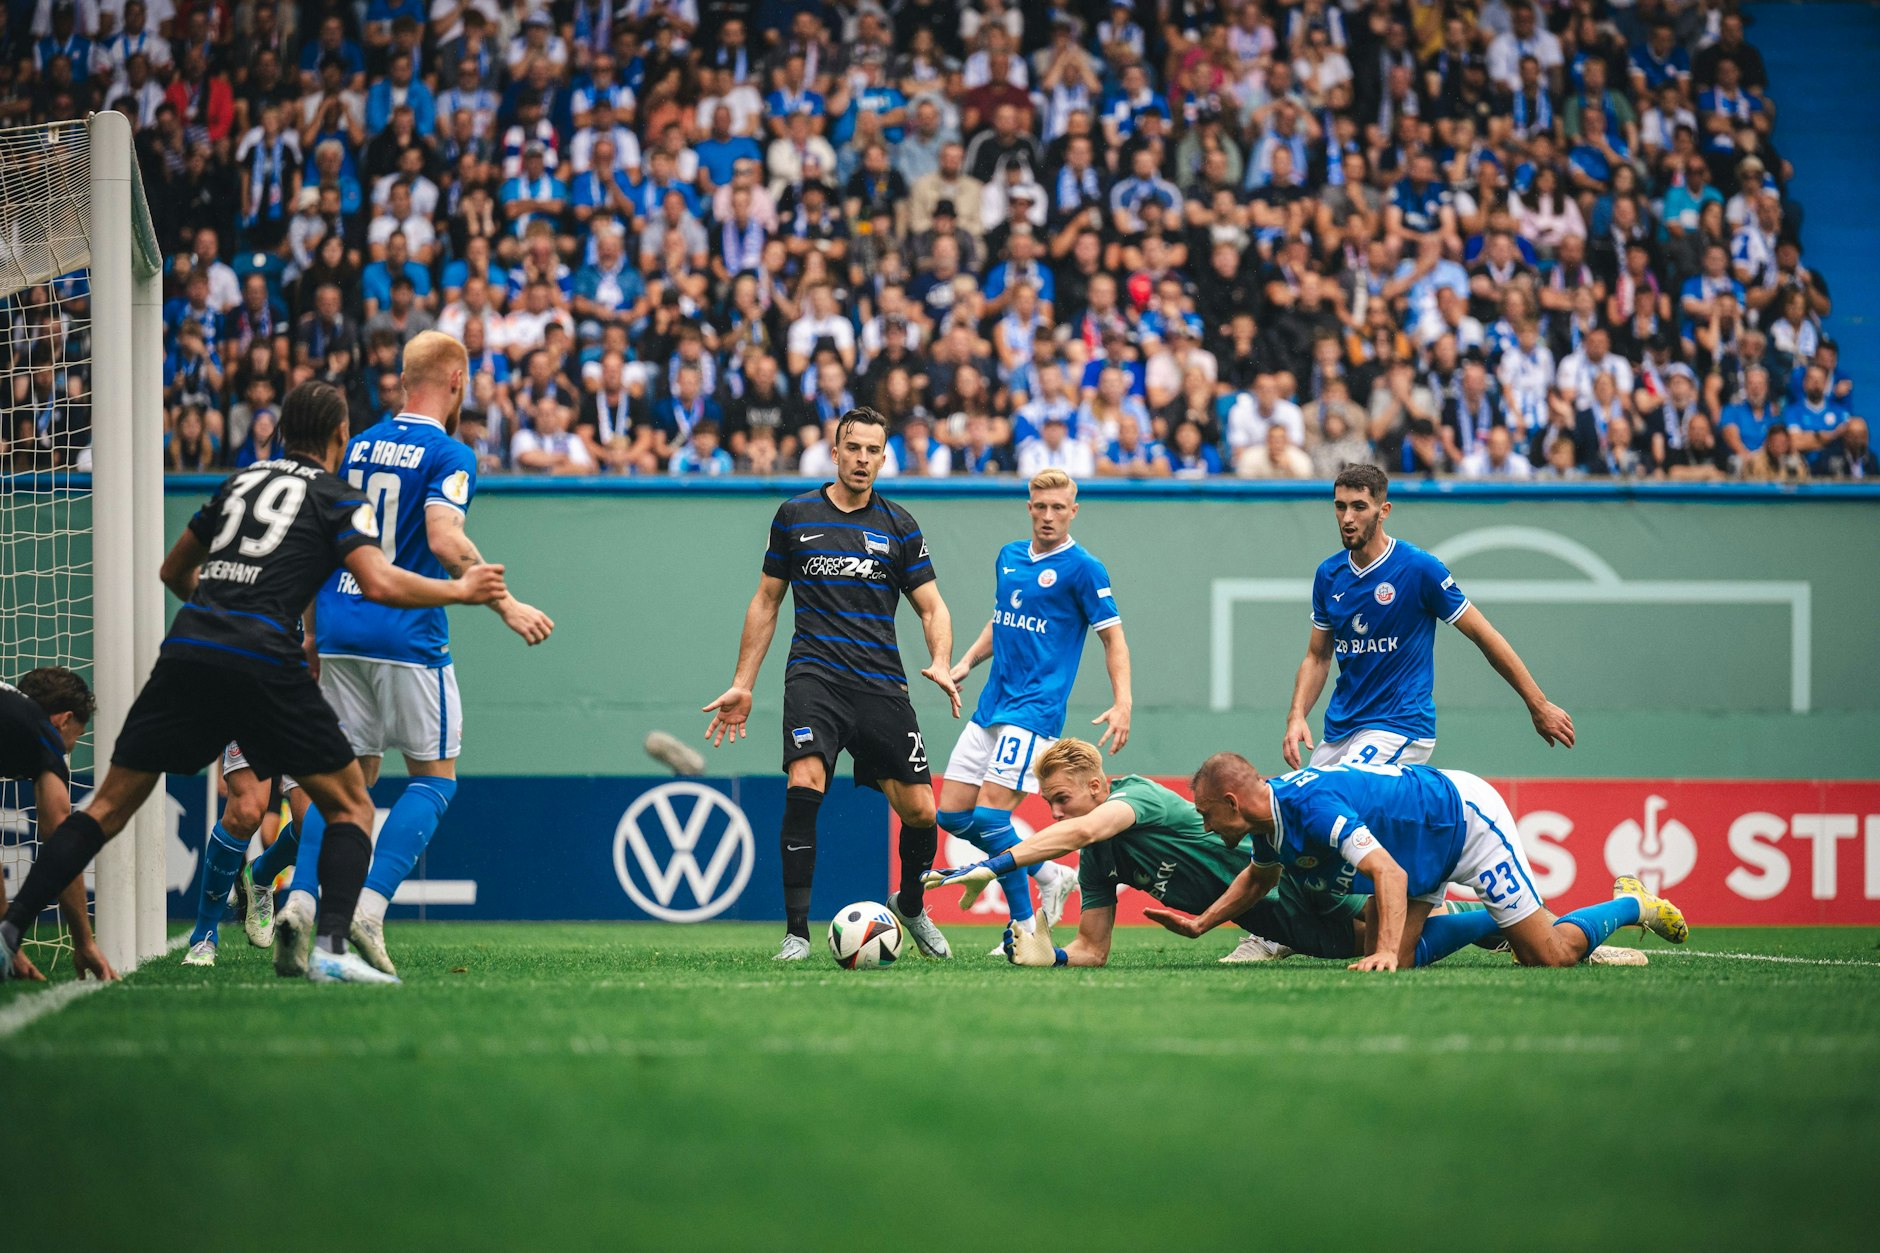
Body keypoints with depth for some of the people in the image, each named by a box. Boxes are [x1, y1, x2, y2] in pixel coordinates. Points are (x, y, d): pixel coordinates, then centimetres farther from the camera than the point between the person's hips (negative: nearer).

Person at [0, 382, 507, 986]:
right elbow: (380, 583, -8)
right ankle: (330, 949, -10)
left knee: (109, 805, 10)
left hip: (186, 647, 5)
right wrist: (460, 590, 6)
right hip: (262, 664, -5)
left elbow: (174, 570, 33)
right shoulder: (339, 499, 8)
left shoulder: (239, 483, 24)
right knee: (351, 806, 9)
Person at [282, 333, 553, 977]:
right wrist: (505, 605, -14)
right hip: (406, 636, -6)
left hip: (339, 629, 6)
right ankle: (371, 906, -12)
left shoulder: (358, 447, 14)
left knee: (353, 773, 12)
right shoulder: (449, 454, -6)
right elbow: (445, 540, -20)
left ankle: (300, 899, -6)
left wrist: (312, 634, 24)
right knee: (435, 776, 4)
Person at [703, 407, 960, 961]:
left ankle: (911, 905, 31)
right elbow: (767, 600, 16)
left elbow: (932, 608, 9)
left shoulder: (898, 526, 8)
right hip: (815, 675, -2)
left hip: (882, 684, 2)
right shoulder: (795, 515, 8)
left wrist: (942, 665, -11)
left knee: (920, 812, -1)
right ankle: (796, 931, -20)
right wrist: (742, 685, 11)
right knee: (805, 783, -25)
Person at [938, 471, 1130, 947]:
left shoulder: (1082, 568, -6)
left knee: (990, 814, -17)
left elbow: (1114, 639, -6)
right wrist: (968, 660, 11)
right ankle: (1051, 876, 17)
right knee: (952, 814, 4)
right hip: (990, 708, 8)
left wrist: (1122, 703, -17)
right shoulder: (1008, 557, 14)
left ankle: (1025, 927, -6)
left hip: (1034, 710, -8)